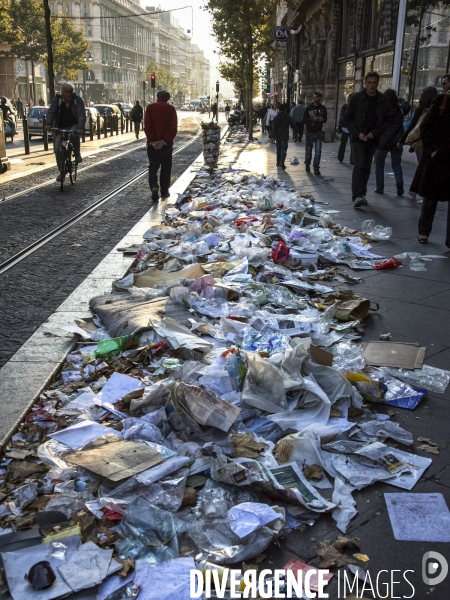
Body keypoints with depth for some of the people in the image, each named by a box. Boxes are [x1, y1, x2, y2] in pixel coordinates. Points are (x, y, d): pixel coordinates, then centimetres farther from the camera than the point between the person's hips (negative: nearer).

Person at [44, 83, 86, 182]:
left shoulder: (78, 100, -7)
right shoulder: (57, 100, -2)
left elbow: (82, 115, -17)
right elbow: (51, 112, -9)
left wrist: (80, 127, -34)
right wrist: (49, 124, -28)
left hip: (74, 126, -2)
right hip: (61, 127, 3)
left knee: (74, 135, -39)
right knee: (58, 149, -9)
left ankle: (77, 155, -15)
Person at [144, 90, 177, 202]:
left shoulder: (150, 108, -1)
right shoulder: (171, 109, -2)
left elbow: (147, 126, -8)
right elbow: (173, 128, -10)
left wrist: (152, 141, -11)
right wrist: (164, 141, -13)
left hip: (152, 144, 0)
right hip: (166, 144, 0)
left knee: (153, 167, 8)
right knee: (166, 168, 11)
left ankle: (154, 187, -15)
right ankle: (164, 192, 15)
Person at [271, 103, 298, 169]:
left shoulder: (276, 118, 4)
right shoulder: (288, 117, -5)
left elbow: (273, 128, 1)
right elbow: (293, 126, 0)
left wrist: (273, 136, 2)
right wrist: (297, 131, 15)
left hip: (277, 136, 4)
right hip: (285, 136, -4)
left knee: (278, 149, 16)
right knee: (284, 150, -4)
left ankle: (278, 162, 21)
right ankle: (282, 163, -16)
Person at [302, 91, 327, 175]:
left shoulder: (322, 108, 5)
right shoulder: (308, 108, -2)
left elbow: (325, 119, 13)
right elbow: (304, 120, -7)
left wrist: (322, 119, -12)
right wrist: (312, 119, -23)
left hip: (319, 133, 1)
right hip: (309, 133, -1)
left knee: (318, 151, -7)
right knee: (308, 151, 9)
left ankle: (316, 168, -1)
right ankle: (307, 165, 32)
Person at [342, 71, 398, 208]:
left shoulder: (383, 100, 0)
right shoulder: (356, 98, -3)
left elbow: (390, 119, 3)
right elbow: (347, 119, 0)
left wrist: (375, 133, -8)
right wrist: (358, 133, -11)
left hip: (373, 139, 3)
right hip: (358, 138, -2)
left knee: (366, 168, 9)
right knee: (359, 165, -15)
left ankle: (362, 195, 18)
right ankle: (356, 197, -22)